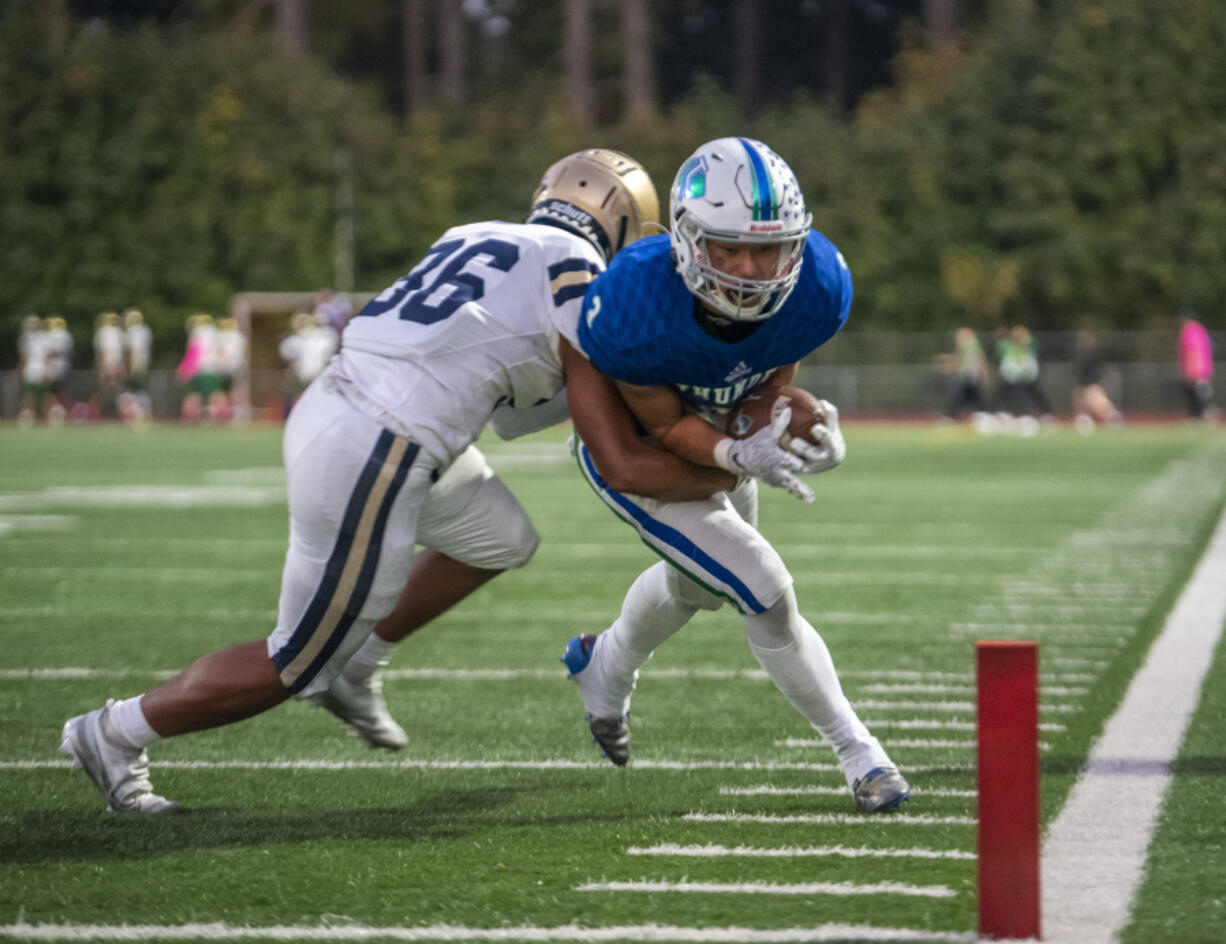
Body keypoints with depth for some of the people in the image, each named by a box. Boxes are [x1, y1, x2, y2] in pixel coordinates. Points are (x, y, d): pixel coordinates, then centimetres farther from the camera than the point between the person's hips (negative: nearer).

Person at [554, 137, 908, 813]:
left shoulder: (818, 289, -32)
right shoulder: (632, 312, -43)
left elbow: (771, 383, -11)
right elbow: (665, 428, -28)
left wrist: (807, 427, -27)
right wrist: (741, 457, -44)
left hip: (727, 427, 6)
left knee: (698, 582, 30)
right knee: (766, 593, -13)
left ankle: (605, 668, 62)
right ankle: (858, 753, 8)